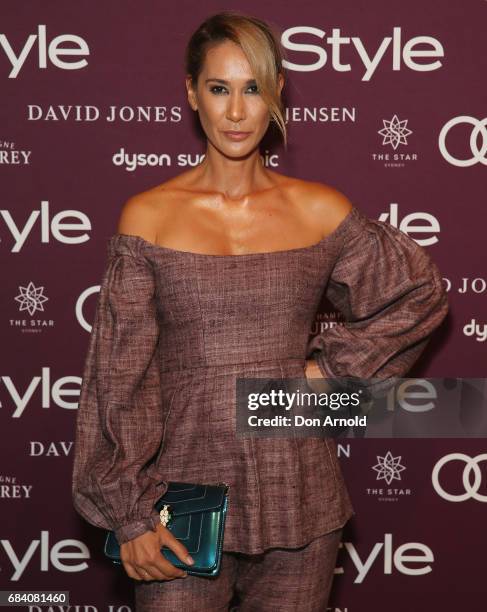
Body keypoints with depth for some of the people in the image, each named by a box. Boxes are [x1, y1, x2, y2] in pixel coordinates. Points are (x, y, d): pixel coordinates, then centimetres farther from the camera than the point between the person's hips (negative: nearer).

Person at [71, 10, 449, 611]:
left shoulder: (319, 210, 1)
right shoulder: (148, 215, -2)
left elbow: (420, 293, 12)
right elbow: (119, 370, -3)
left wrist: (334, 367, 2)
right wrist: (131, 511, -6)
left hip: (296, 494, 1)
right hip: (185, 488, -1)